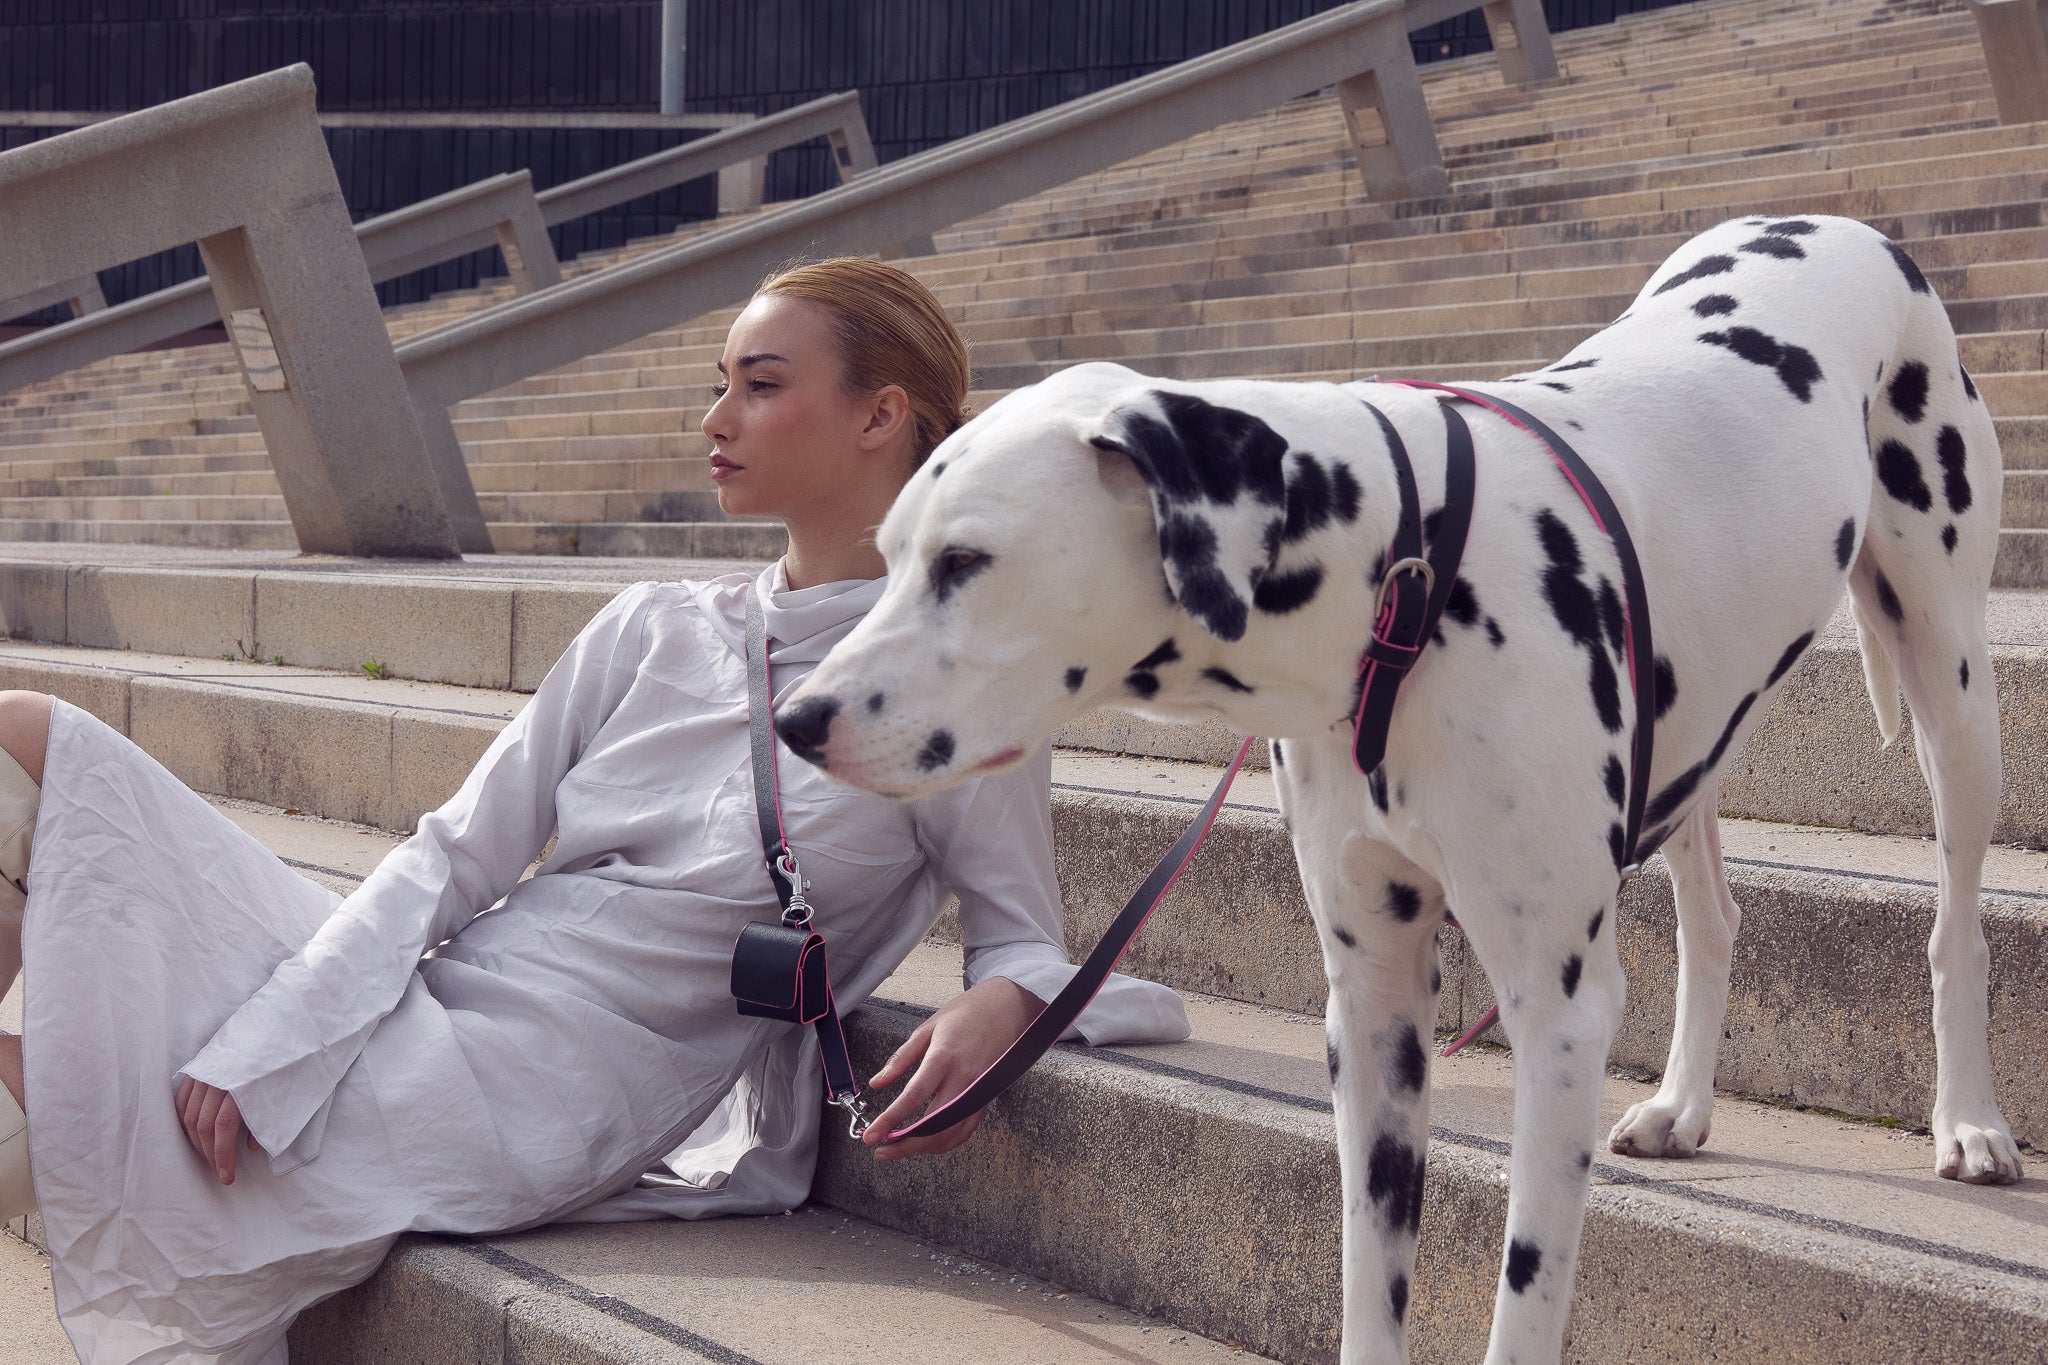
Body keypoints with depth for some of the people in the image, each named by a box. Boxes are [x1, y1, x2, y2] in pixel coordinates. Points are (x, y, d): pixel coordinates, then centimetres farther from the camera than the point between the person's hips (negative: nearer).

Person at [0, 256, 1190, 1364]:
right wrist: (262, 1049, -7)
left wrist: (993, 1010, -25)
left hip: (514, 1108, -6)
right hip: (413, 1005, 6)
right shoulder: (654, 629, 10)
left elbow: (1024, 940, 1)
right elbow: (454, 858, 6)